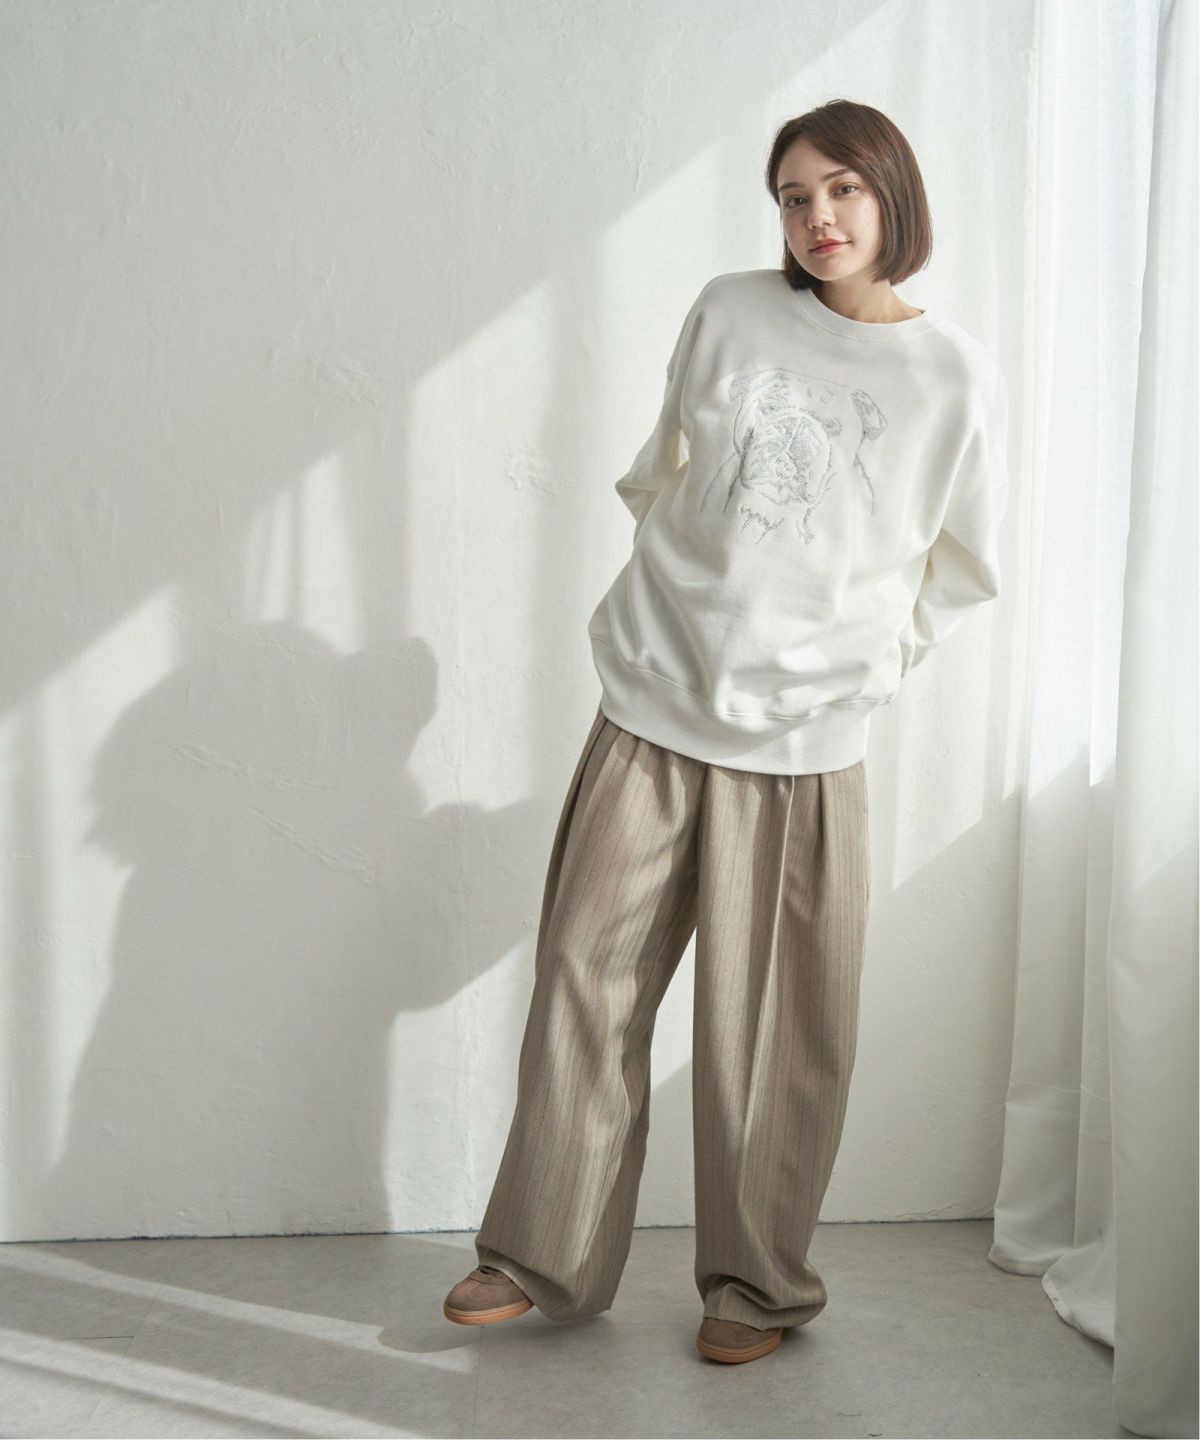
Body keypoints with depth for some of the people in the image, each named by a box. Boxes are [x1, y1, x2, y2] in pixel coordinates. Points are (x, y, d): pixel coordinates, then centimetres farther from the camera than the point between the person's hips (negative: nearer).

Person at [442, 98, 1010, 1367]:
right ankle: (544, 1255, 20)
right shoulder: (729, 312, 2)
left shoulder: (958, 380, -2)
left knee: (770, 1028, 3)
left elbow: (956, 569, 10)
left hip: (802, 743, -2)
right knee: (587, 975, 5)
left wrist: (861, 665, 7)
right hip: (652, 704, 2)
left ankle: (758, 1284, 22)